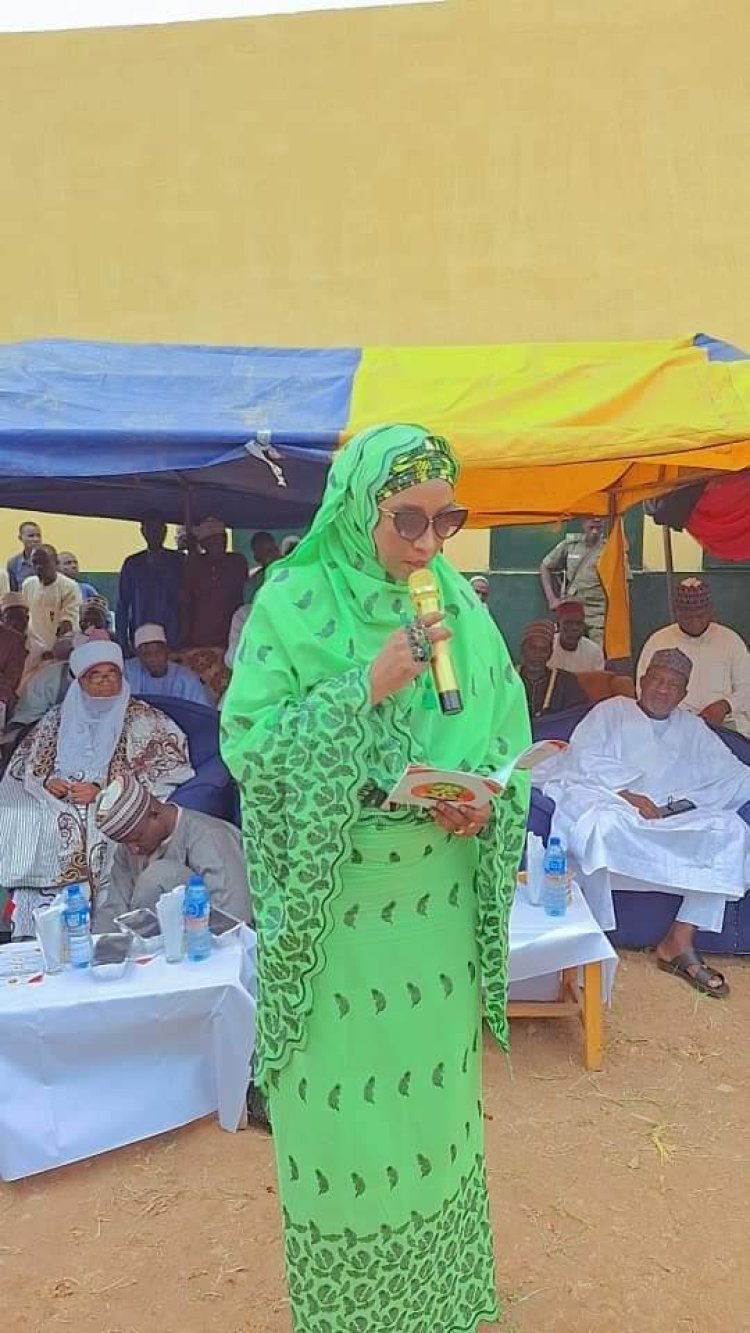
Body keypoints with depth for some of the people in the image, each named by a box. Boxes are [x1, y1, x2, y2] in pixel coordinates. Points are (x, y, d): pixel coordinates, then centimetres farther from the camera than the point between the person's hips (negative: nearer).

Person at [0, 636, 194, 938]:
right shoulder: (59, 718, 16)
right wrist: (45, 782, -4)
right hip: (52, 813, 4)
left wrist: (103, 792, -12)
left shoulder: (143, 719, 4)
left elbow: (171, 769, -6)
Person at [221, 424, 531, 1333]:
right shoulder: (292, 603, -10)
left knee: (433, 1086, 19)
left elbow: (505, 733, 5)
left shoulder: (458, 605, 1)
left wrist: (487, 799, -15)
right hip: (334, 906, -4)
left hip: (439, 901, 4)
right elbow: (245, 741, -15)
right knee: (346, 1100, 9)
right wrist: (366, 688, -24)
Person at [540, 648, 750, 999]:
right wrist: (628, 796, -15)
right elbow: (585, 758, -5)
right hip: (602, 797, -4)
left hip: (668, 817, 5)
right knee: (601, 824, -38)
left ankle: (679, 943, -16)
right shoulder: (612, 711, 11)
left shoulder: (691, 728, 24)